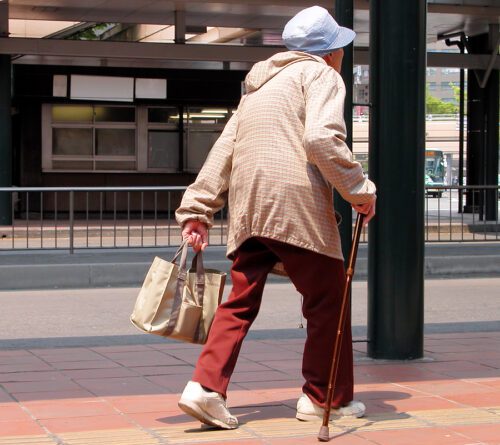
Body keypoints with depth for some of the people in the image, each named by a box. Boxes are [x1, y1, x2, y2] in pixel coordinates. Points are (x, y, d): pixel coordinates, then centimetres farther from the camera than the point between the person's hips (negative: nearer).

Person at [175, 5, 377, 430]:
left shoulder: (258, 87, 27)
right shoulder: (321, 75, 5)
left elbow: (223, 151, 21)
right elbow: (322, 138, -14)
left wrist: (197, 210, 19)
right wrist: (360, 189, -9)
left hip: (247, 208, 7)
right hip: (297, 203, -7)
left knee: (241, 300, 8)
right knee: (327, 300, 6)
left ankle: (206, 387, -6)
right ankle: (326, 397, 13)